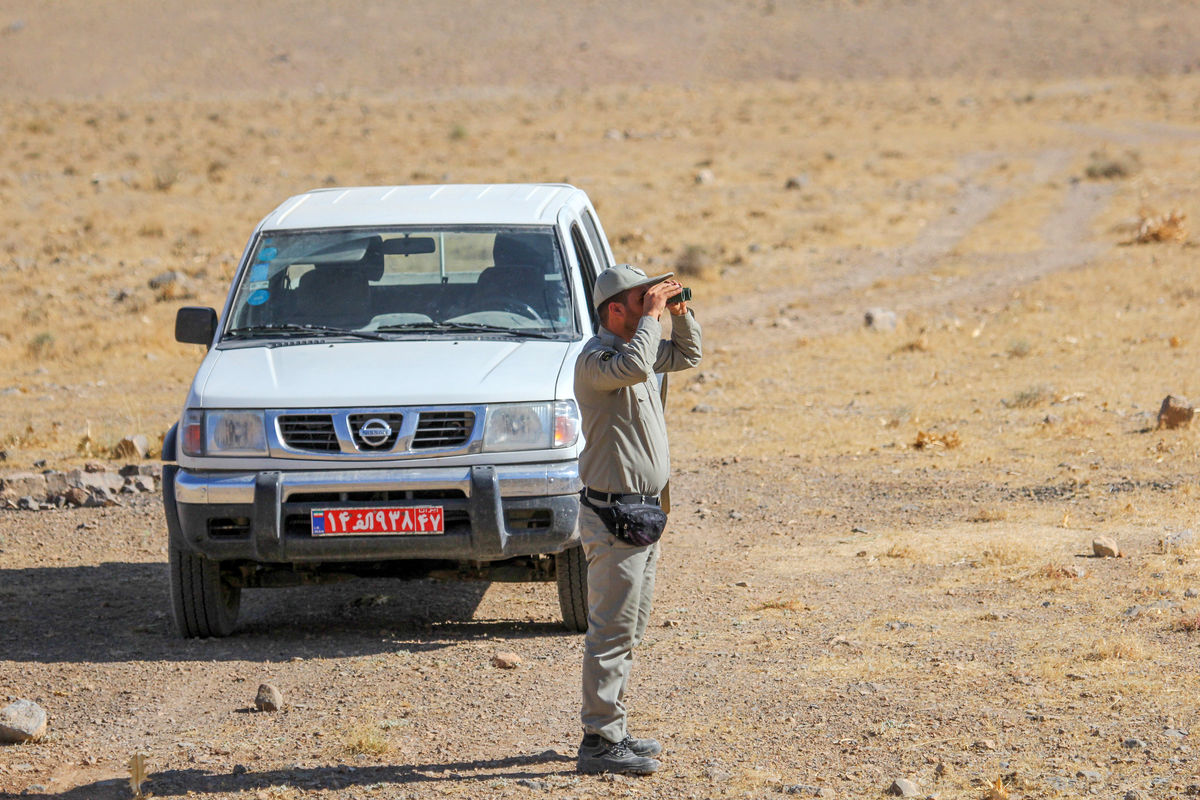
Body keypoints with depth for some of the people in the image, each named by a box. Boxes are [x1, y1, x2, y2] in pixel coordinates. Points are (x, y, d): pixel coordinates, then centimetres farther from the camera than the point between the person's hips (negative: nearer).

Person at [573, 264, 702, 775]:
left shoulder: (636, 345, 12)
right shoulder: (596, 358, -17)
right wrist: (652, 315, -23)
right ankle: (599, 742, -7)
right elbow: (635, 365, -37)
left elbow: (687, 355, 26)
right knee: (610, 633, -9)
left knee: (627, 633, 15)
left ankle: (611, 732, 23)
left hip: (643, 512, 10)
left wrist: (678, 310, 9)